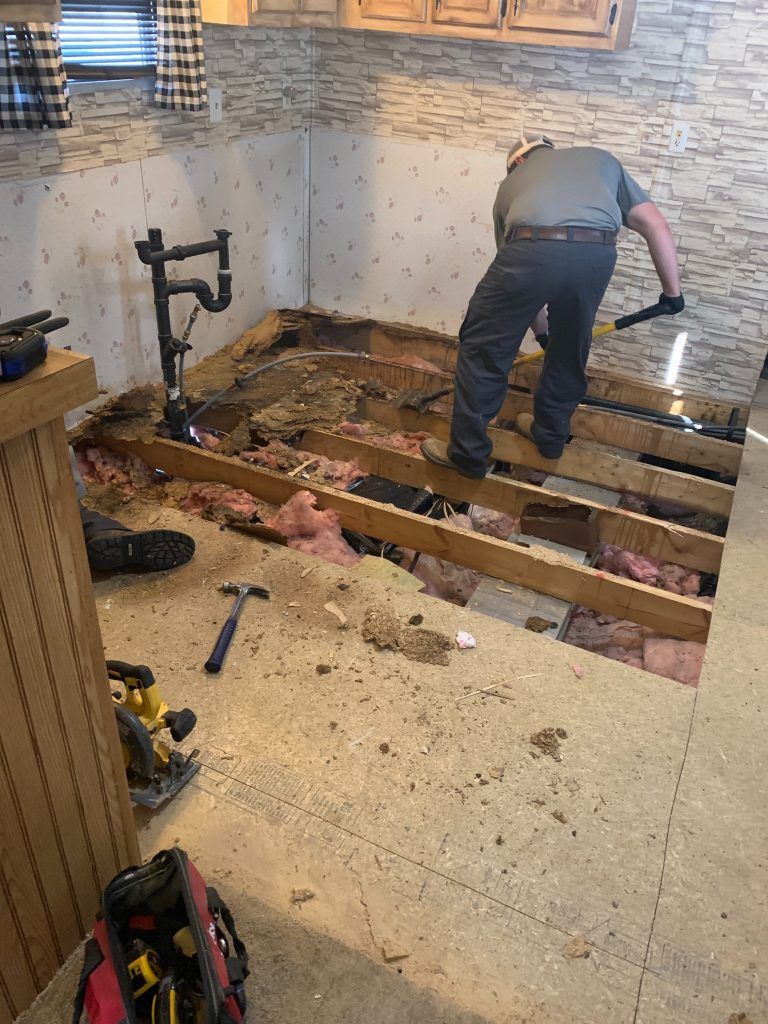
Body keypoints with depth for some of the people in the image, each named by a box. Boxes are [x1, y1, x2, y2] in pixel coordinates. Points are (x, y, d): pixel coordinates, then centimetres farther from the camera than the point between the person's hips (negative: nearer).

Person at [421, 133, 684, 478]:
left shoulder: (511, 182, 34)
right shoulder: (600, 158, 35)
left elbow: (522, 279, 37)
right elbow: (656, 226, 27)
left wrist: (541, 329, 49)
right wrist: (672, 290, 35)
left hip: (532, 250, -2)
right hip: (597, 255, 2)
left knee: (482, 349, 13)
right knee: (569, 351, 24)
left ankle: (468, 453, 18)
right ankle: (550, 435, 42)